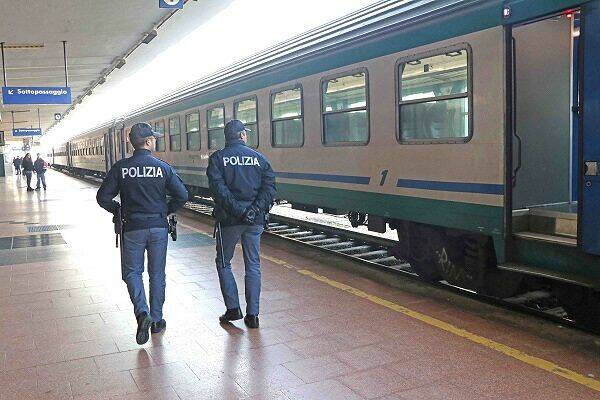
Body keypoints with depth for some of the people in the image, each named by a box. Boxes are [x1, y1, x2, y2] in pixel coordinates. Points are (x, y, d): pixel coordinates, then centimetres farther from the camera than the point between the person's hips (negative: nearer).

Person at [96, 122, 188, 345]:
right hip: (159, 228, 1)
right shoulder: (163, 167, -5)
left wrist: (119, 211, 11)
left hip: (132, 228, -1)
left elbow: (103, 197, -6)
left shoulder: (121, 167, -5)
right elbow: (182, 195, -8)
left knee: (132, 272, 12)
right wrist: (166, 210, 8)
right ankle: (156, 319, 20)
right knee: (157, 274, 13)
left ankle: (142, 313, -8)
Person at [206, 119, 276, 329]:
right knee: (253, 266, 10)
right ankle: (252, 315, 10)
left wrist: (237, 210, -17)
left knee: (224, 263, 15)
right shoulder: (258, 157, 7)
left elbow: (218, 188, -15)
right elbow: (270, 185, -5)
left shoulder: (217, 158, 0)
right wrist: (255, 209, -13)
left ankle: (233, 309, 10)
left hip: (229, 220, -2)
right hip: (255, 221, 2)